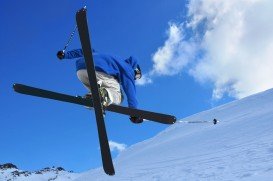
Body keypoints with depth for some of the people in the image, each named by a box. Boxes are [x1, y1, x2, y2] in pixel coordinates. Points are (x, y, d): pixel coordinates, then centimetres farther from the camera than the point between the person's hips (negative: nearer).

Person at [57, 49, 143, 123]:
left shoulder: (113, 59, 38)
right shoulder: (127, 67, 17)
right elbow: (130, 89, 1)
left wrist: (66, 54, 35)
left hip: (80, 70, 7)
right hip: (97, 70, -7)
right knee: (117, 97, 2)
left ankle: (93, 95, -7)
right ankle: (104, 93, -29)